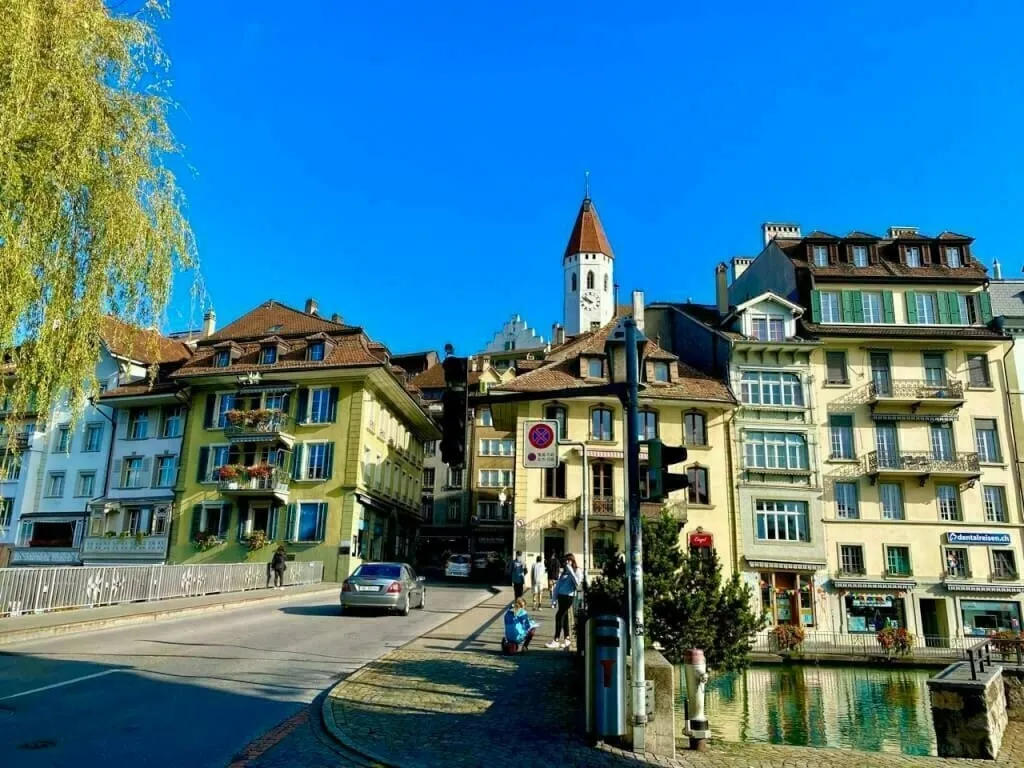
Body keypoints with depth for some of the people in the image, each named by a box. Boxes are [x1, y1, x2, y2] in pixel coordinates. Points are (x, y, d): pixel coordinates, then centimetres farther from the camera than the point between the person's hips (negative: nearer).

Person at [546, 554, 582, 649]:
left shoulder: (577, 571, -1)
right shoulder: (564, 571, 18)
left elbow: (577, 582, -18)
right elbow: (558, 584, 18)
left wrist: (571, 571, -19)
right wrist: (554, 598, 14)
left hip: (569, 596, -7)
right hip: (561, 595, 7)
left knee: (559, 616, -12)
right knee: (564, 617, 10)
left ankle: (556, 641, -9)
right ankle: (567, 639, 19)